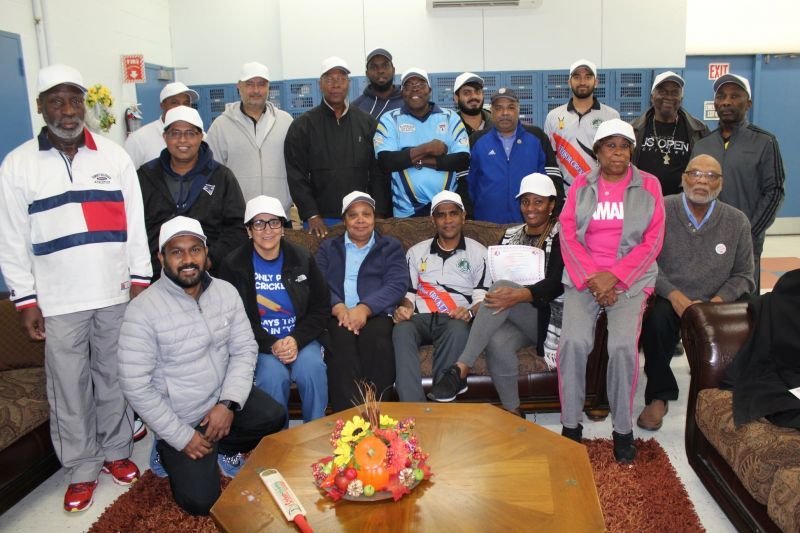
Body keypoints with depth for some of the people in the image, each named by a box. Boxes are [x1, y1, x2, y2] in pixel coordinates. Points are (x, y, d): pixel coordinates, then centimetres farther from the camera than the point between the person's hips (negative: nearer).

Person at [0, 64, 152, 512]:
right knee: (69, 388, 7)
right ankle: (82, 468, 23)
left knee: (115, 378, 12)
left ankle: (117, 451, 31)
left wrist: (140, 280, 1)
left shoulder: (114, 156, 4)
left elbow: (134, 223, 5)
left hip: (116, 293, 1)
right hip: (59, 301, -1)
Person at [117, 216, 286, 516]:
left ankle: (222, 447, 9)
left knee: (273, 417, -22)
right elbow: (135, 386, -18)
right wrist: (182, 437, -16)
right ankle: (170, 452, 19)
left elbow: (245, 350, -2)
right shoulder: (143, 310, -19)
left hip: (222, 398, 4)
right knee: (201, 501, -11)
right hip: (179, 419, -4)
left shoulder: (225, 292, -5)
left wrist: (229, 403, -17)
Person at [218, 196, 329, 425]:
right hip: (258, 344, -1)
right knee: (274, 374, -31)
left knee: (312, 367, -29)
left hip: (300, 339, 2)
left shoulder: (303, 259, 6)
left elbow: (321, 307, 6)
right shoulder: (233, 265, 1)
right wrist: (271, 345, -17)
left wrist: (297, 340, -11)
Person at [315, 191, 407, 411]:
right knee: (341, 339, -34)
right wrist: (338, 307, -15)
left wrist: (364, 308, -15)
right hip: (338, 316, 1)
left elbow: (397, 285, 3)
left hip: (376, 314, -1)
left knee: (376, 339, -35)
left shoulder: (391, 247, 21)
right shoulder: (328, 248, 25)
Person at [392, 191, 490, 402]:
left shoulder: (478, 252, 15)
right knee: (401, 331, -34)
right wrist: (403, 308, -5)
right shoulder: (416, 252, 22)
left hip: (456, 319, -1)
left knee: (457, 329, -39)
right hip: (420, 318, 2)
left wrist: (470, 312, -16)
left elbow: (483, 296, 7)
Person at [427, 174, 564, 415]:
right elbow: (496, 274, 15)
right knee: (496, 343, -34)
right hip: (517, 319, 4)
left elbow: (557, 283, -14)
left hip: (548, 315, -4)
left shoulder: (560, 235, 0)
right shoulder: (511, 235, 18)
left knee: (502, 286, -32)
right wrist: (482, 306, -8)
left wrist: (519, 295, -33)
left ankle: (460, 370, -37)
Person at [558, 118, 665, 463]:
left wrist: (614, 276, -11)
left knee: (624, 345, -24)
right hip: (583, 277, 1)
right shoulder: (581, 186, 9)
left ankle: (623, 429, -5)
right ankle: (570, 425, -7)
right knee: (573, 341, -23)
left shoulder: (649, 185, 7)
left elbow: (652, 242, 1)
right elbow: (567, 235, 3)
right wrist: (591, 277, -10)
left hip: (631, 279, -1)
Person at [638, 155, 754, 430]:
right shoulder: (661, 210, -2)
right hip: (667, 300, -2)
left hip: (714, 305, 3)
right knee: (657, 317, -35)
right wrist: (673, 294, -19)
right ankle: (659, 396, -13)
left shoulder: (737, 221, 8)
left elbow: (743, 275, 10)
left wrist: (717, 301, -8)